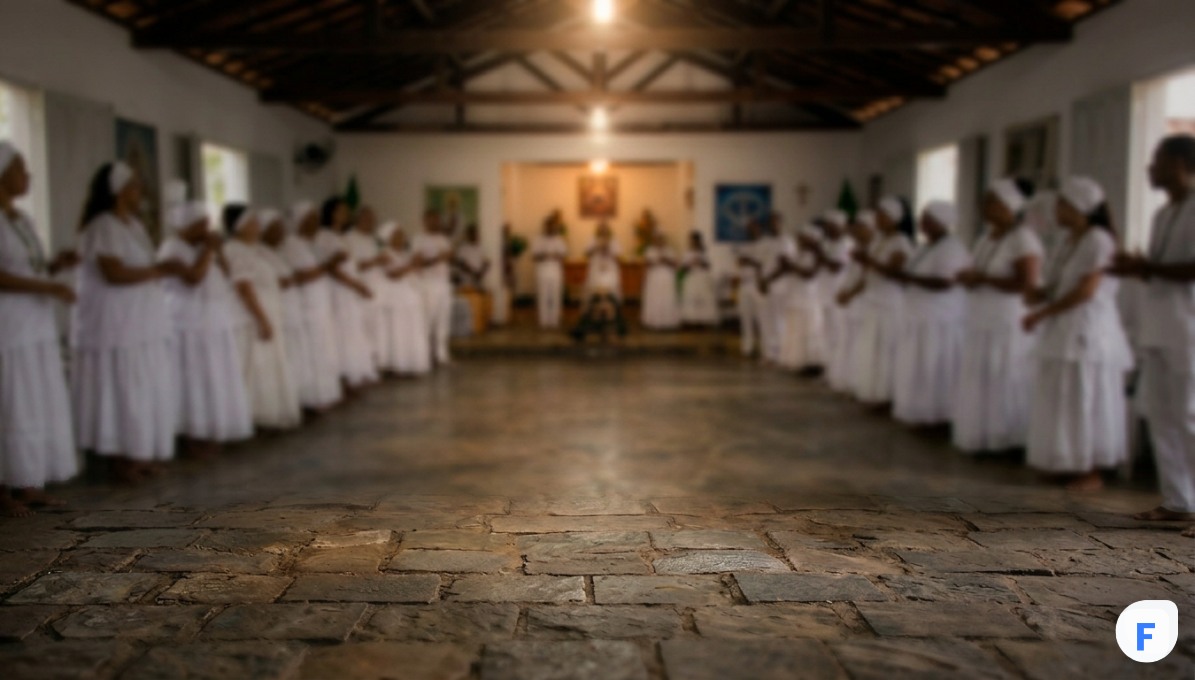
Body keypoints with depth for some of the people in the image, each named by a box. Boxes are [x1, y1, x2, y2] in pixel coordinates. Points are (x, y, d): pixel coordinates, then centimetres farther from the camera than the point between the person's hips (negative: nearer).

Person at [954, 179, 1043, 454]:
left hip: (1009, 323, -8)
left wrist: (983, 279, -18)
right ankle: (981, 436, 20)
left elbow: (1027, 283, -22)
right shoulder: (988, 236, 12)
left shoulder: (1023, 239, -14)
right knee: (979, 382, 11)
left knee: (1005, 384, -1)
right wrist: (970, 277, 0)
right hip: (980, 321, 8)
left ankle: (1007, 441, 10)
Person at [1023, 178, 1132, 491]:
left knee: (1086, 402, -3)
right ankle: (1072, 464, 19)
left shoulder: (1098, 240, -12)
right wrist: (1040, 294, -7)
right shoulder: (1069, 241, 14)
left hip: (1088, 331, -8)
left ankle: (1092, 473, 5)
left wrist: (1043, 313, -15)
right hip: (1063, 332, 8)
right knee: (1064, 403, 10)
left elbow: (1085, 291, -18)